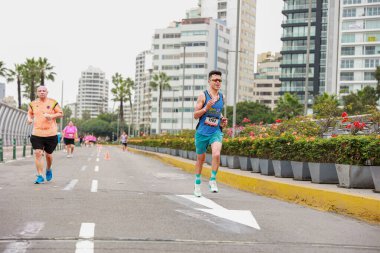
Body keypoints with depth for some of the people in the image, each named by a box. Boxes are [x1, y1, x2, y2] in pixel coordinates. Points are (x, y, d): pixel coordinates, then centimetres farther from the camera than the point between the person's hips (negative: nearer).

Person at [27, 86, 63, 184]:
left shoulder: (52, 103, 0)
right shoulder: (33, 104, 7)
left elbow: (61, 113, 2)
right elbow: (30, 113, 24)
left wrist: (51, 116, -14)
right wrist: (29, 118, 2)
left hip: (51, 134, -1)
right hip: (37, 134, 1)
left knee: (48, 154, 9)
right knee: (37, 153, -10)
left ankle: (48, 169, 40)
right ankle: (40, 176, -5)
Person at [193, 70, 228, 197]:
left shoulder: (222, 97, 8)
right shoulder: (203, 96, -5)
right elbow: (195, 115, -7)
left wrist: (222, 121, 7)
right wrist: (206, 108, -22)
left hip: (216, 131, 2)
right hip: (202, 132, -2)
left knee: (216, 154, -24)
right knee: (200, 158, 12)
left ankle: (213, 180, -7)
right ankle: (197, 183, 31)